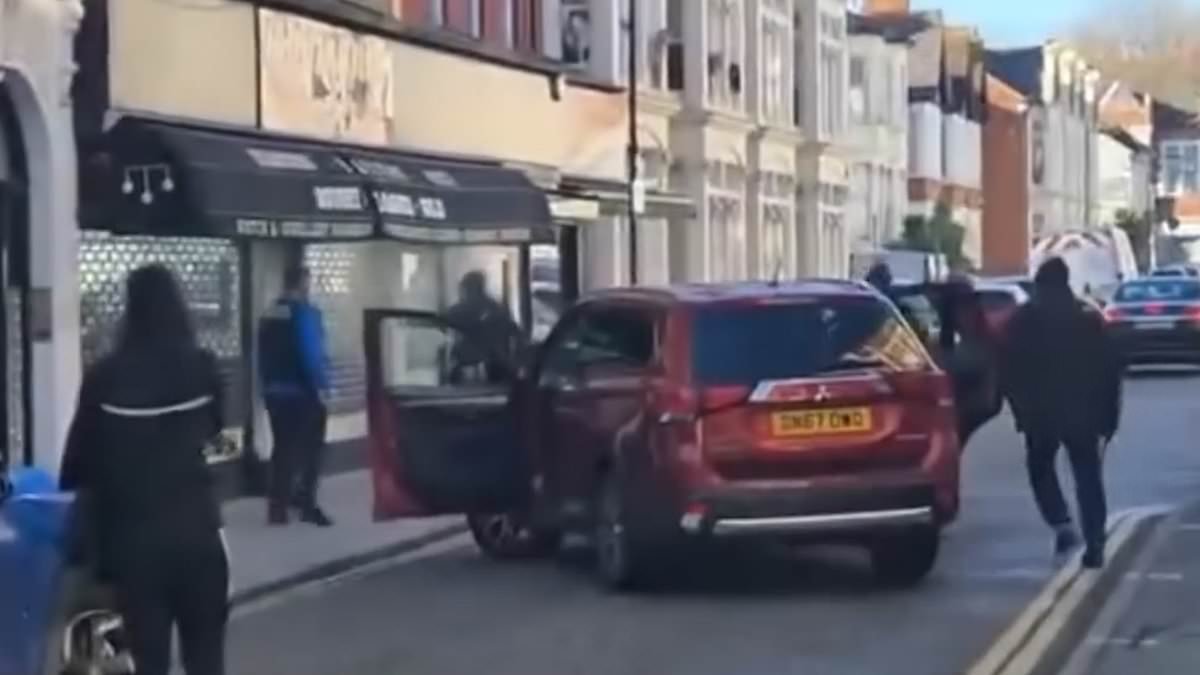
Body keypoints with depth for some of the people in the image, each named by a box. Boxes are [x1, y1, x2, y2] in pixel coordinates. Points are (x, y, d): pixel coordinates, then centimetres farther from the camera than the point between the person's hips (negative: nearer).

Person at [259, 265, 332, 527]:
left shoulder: (269, 315, 10)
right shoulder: (305, 312, -13)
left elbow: (263, 356, 12)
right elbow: (312, 354, -19)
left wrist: (267, 385, 16)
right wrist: (321, 386, -15)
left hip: (275, 391, 7)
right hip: (302, 392, -7)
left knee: (283, 448, 14)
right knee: (309, 449, 0)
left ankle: (277, 505, 17)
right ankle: (306, 503, -3)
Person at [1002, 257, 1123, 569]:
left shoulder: (1023, 320, -1)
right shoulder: (1089, 318, 4)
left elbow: (1010, 370, -3)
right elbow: (1110, 367, 3)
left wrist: (1021, 408, 6)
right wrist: (1107, 415, 7)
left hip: (1040, 411, -1)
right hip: (1083, 411, 1)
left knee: (1041, 468, 17)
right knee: (1088, 477, 8)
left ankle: (1063, 526, -5)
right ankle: (1094, 544, -1)